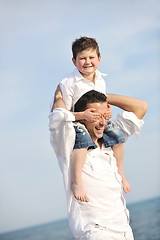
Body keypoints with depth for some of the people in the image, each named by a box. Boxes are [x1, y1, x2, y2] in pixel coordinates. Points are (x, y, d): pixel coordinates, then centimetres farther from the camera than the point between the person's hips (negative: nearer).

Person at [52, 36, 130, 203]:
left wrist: (107, 112, -8)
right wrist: (82, 115, -31)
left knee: (116, 133, -10)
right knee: (83, 137, -37)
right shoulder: (68, 83, -18)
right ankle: (76, 181, -34)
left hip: (96, 123, 7)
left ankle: (119, 172, 9)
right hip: (74, 123, -7)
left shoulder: (100, 81, 3)